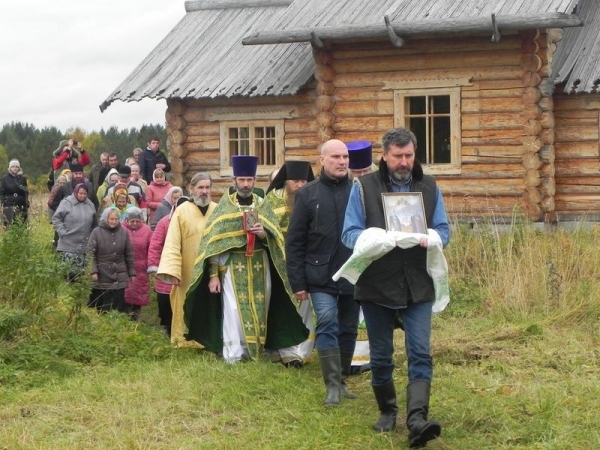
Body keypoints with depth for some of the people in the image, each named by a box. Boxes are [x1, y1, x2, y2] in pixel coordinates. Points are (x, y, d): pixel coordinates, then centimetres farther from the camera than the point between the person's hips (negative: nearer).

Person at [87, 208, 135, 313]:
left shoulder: (123, 233, 5)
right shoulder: (97, 232, -3)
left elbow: (129, 254, 10)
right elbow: (90, 253, -5)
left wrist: (132, 272, 10)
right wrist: (93, 271, -12)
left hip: (119, 278, 2)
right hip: (101, 277, -2)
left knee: (118, 308, 2)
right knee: (101, 308, 6)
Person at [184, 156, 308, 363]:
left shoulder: (263, 206, 10)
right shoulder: (223, 206, 2)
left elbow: (276, 238, 8)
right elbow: (213, 242, -3)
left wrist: (264, 234, -15)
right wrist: (213, 274, -10)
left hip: (259, 267, 3)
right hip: (232, 267, -3)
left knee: (259, 310, 4)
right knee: (234, 311, -8)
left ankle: (255, 352, 14)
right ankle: (233, 357, -6)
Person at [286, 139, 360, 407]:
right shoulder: (307, 194, 1)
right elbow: (294, 242, 1)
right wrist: (297, 282, -4)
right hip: (321, 277, -2)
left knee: (348, 329, 10)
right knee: (327, 325, -12)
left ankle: (342, 381, 23)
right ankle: (332, 386, -8)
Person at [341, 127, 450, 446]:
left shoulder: (429, 187, 8)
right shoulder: (364, 187, 0)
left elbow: (444, 230, 7)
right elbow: (349, 233, -5)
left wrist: (430, 239, -18)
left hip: (418, 287, 1)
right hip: (376, 287, -1)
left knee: (420, 354, -10)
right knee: (381, 357, 10)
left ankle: (417, 421, -16)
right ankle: (387, 412, 29)